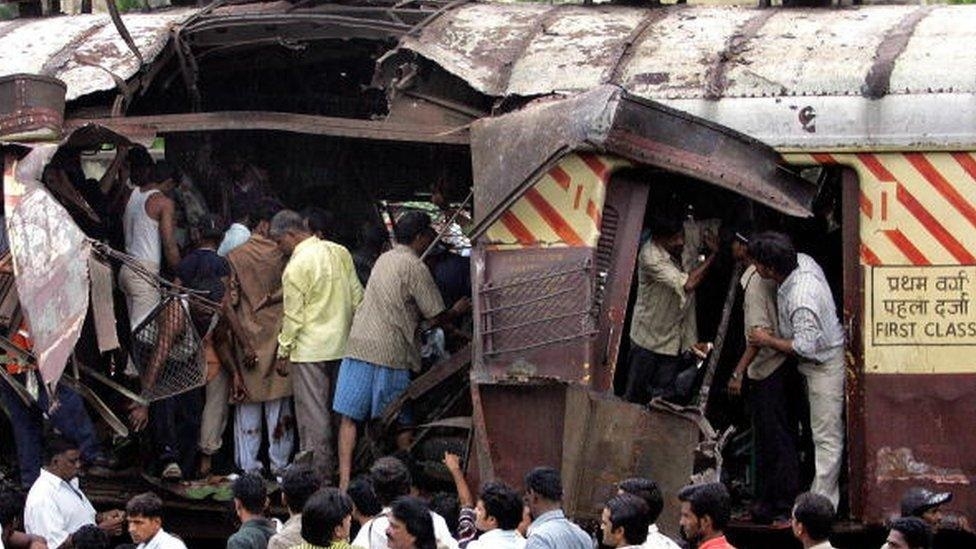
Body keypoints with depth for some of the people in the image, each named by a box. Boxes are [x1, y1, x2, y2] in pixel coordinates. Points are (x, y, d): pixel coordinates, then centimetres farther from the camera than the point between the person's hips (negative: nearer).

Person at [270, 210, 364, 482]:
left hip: (310, 348, -7)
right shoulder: (339, 252, 5)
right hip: (342, 344, 7)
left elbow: (293, 316, -12)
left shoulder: (296, 266, -14)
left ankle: (319, 472, 0)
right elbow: (357, 297, 9)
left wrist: (283, 353, -3)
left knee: (313, 412, -1)